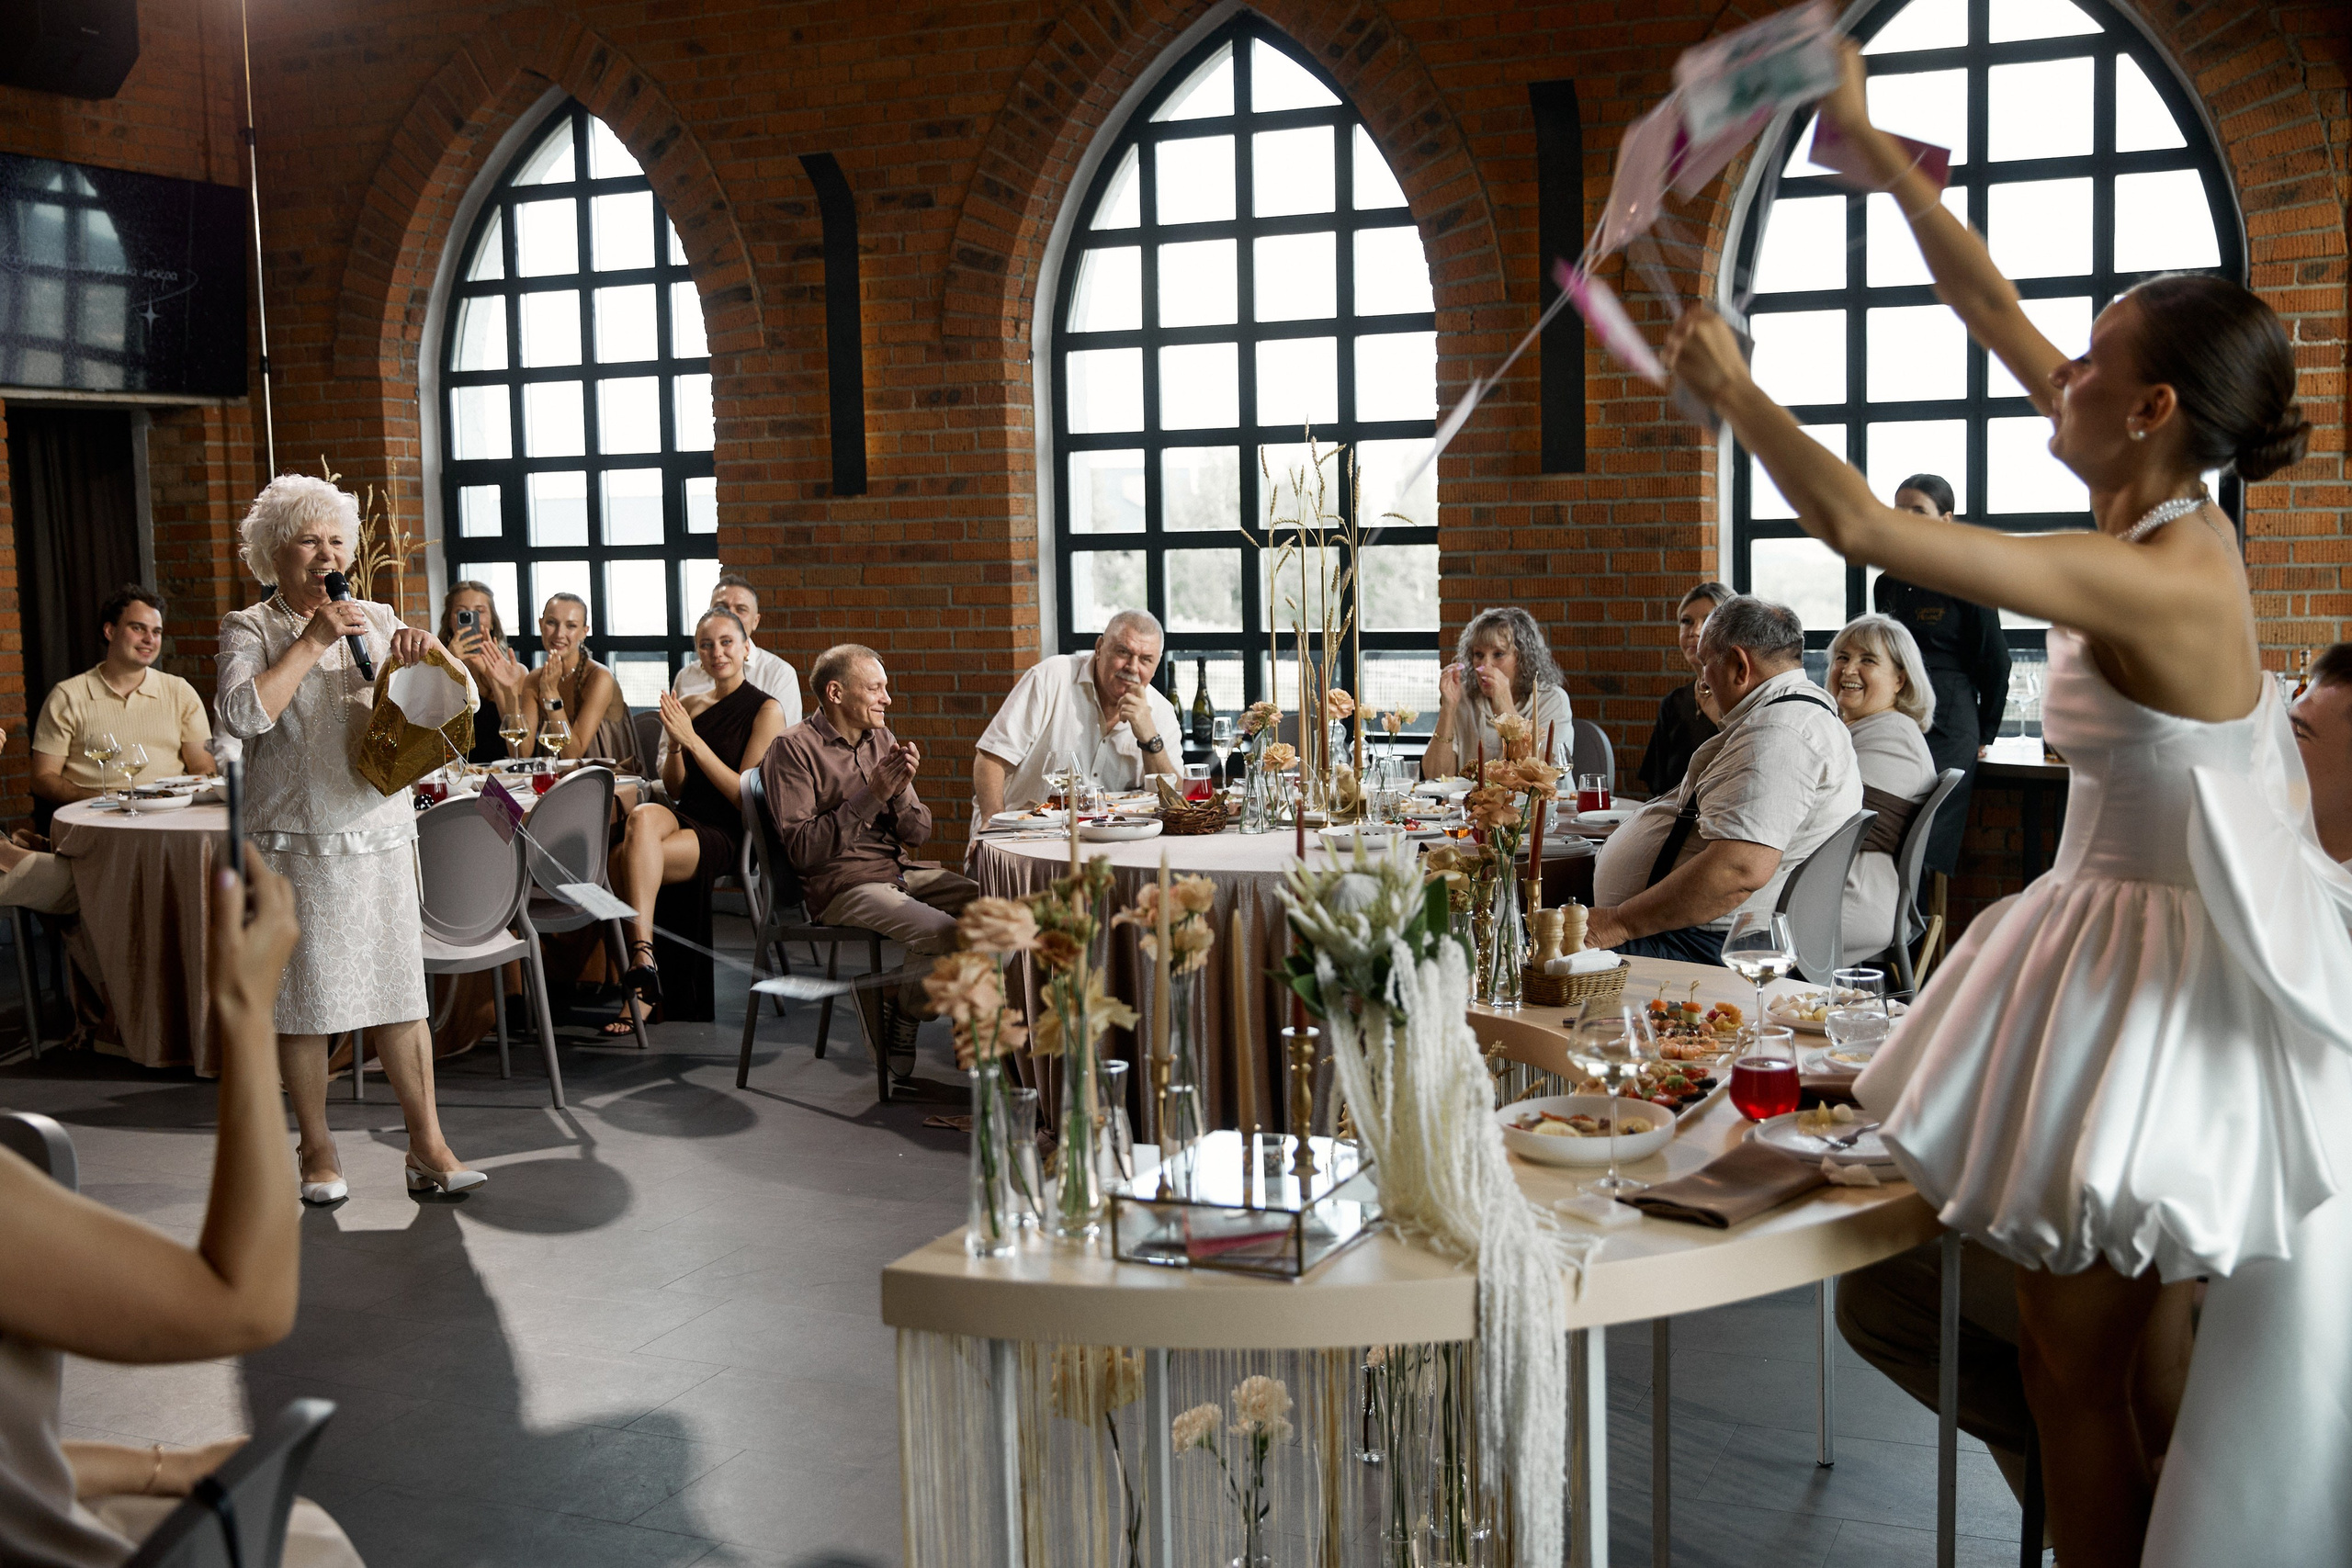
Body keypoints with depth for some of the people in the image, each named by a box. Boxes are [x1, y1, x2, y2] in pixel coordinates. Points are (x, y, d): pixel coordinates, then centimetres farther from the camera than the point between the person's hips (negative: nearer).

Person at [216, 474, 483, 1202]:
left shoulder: (377, 621, 10)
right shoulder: (250, 629, 2)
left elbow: (464, 701, 8)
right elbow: (243, 714, -17)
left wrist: (429, 654, -12)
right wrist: (313, 640, -16)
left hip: (380, 837, 2)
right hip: (292, 842, -2)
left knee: (399, 988, 2)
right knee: (301, 998, 4)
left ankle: (427, 1146, 6)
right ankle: (317, 1148, 18)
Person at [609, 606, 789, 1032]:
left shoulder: (765, 710, -3)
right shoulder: (690, 705, 16)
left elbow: (746, 797, -10)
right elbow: (675, 790, 16)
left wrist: (693, 741, -15)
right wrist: (674, 745, -5)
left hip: (729, 835, -5)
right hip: (685, 818, 5)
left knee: (624, 859, -29)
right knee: (643, 817, -33)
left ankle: (640, 986, -22)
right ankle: (643, 957, -35)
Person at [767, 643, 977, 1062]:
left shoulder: (883, 741, 15)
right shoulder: (793, 750, -7)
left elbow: (917, 835, 13)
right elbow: (801, 849, -17)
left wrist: (900, 790, -8)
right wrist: (872, 796, -18)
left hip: (901, 871, 8)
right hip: (841, 885, -8)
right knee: (948, 936, -28)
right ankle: (897, 1009, 2)